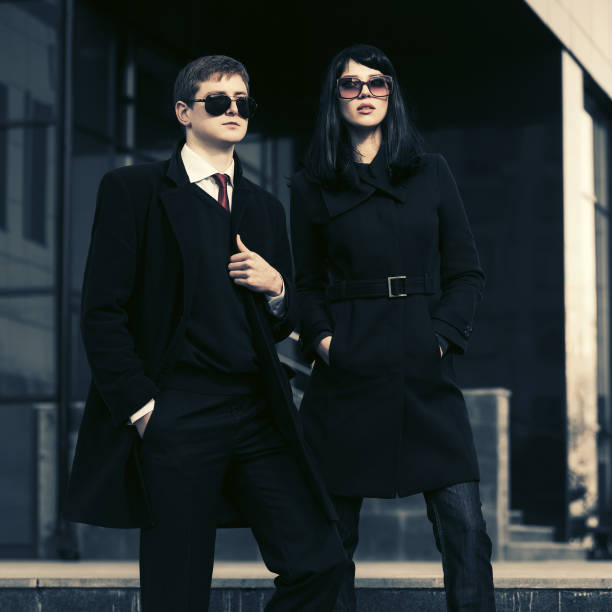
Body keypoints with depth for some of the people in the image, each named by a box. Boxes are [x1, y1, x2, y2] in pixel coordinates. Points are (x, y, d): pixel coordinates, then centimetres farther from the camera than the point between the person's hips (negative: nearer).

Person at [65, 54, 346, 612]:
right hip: (177, 416, -5)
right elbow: (102, 314, -3)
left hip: (260, 418, 5)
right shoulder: (133, 190, 3)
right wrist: (142, 407, -11)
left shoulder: (266, 208, 20)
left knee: (319, 564, -4)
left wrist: (276, 288, 2)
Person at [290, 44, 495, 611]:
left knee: (465, 531, -8)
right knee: (334, 534, 2)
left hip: (427, 373, 1)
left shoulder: (432, 173, 12)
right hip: (348, 373, -1)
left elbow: (466, 271, 11)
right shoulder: (312, 186, 9)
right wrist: (323, 339, -6)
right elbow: (306, 282, 11)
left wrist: (442, 334, -3)